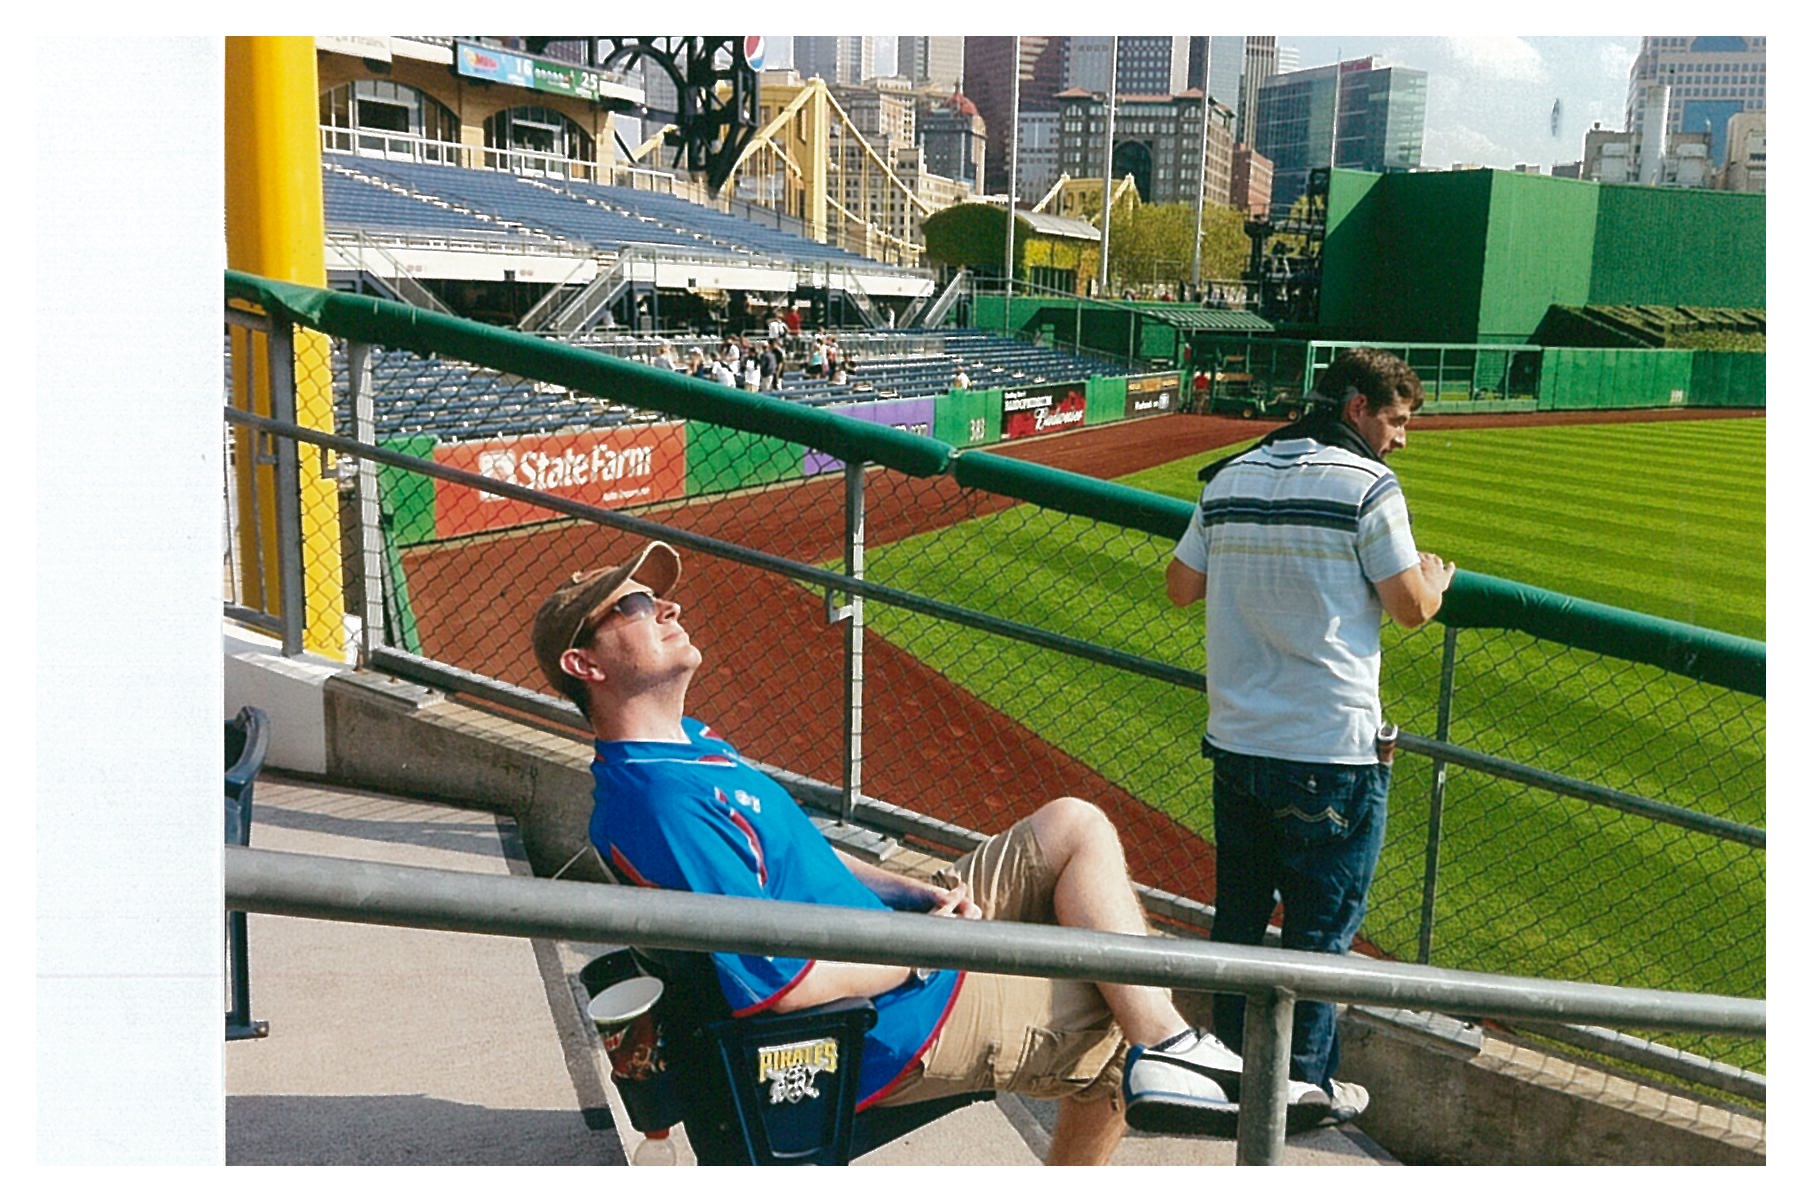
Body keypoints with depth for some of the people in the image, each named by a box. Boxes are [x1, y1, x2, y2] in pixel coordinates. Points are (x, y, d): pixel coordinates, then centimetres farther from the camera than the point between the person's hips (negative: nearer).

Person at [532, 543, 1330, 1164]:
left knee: (1074, 826, 6)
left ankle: (1161, 1059, 7)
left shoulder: (687, 740, 9)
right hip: (897, 1024, -10)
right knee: (1119, 1030, -10)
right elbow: (779, 982, -30)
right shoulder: (656, 805, -26)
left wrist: (920, 895, 2)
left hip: (912, 937, 10)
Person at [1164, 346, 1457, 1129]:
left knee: (1237, 914, 19)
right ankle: (1304, 1084, 21)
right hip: (1331, 750, -6)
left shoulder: (1229, 479, 6)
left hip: (1234, 739, 6)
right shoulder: (1367, 485, -12)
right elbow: (1410, 607, -10)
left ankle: (1231, 1059, 32)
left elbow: (1181, 587, 11)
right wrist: (1438, 578, 11)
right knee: (1321, 926, 9)